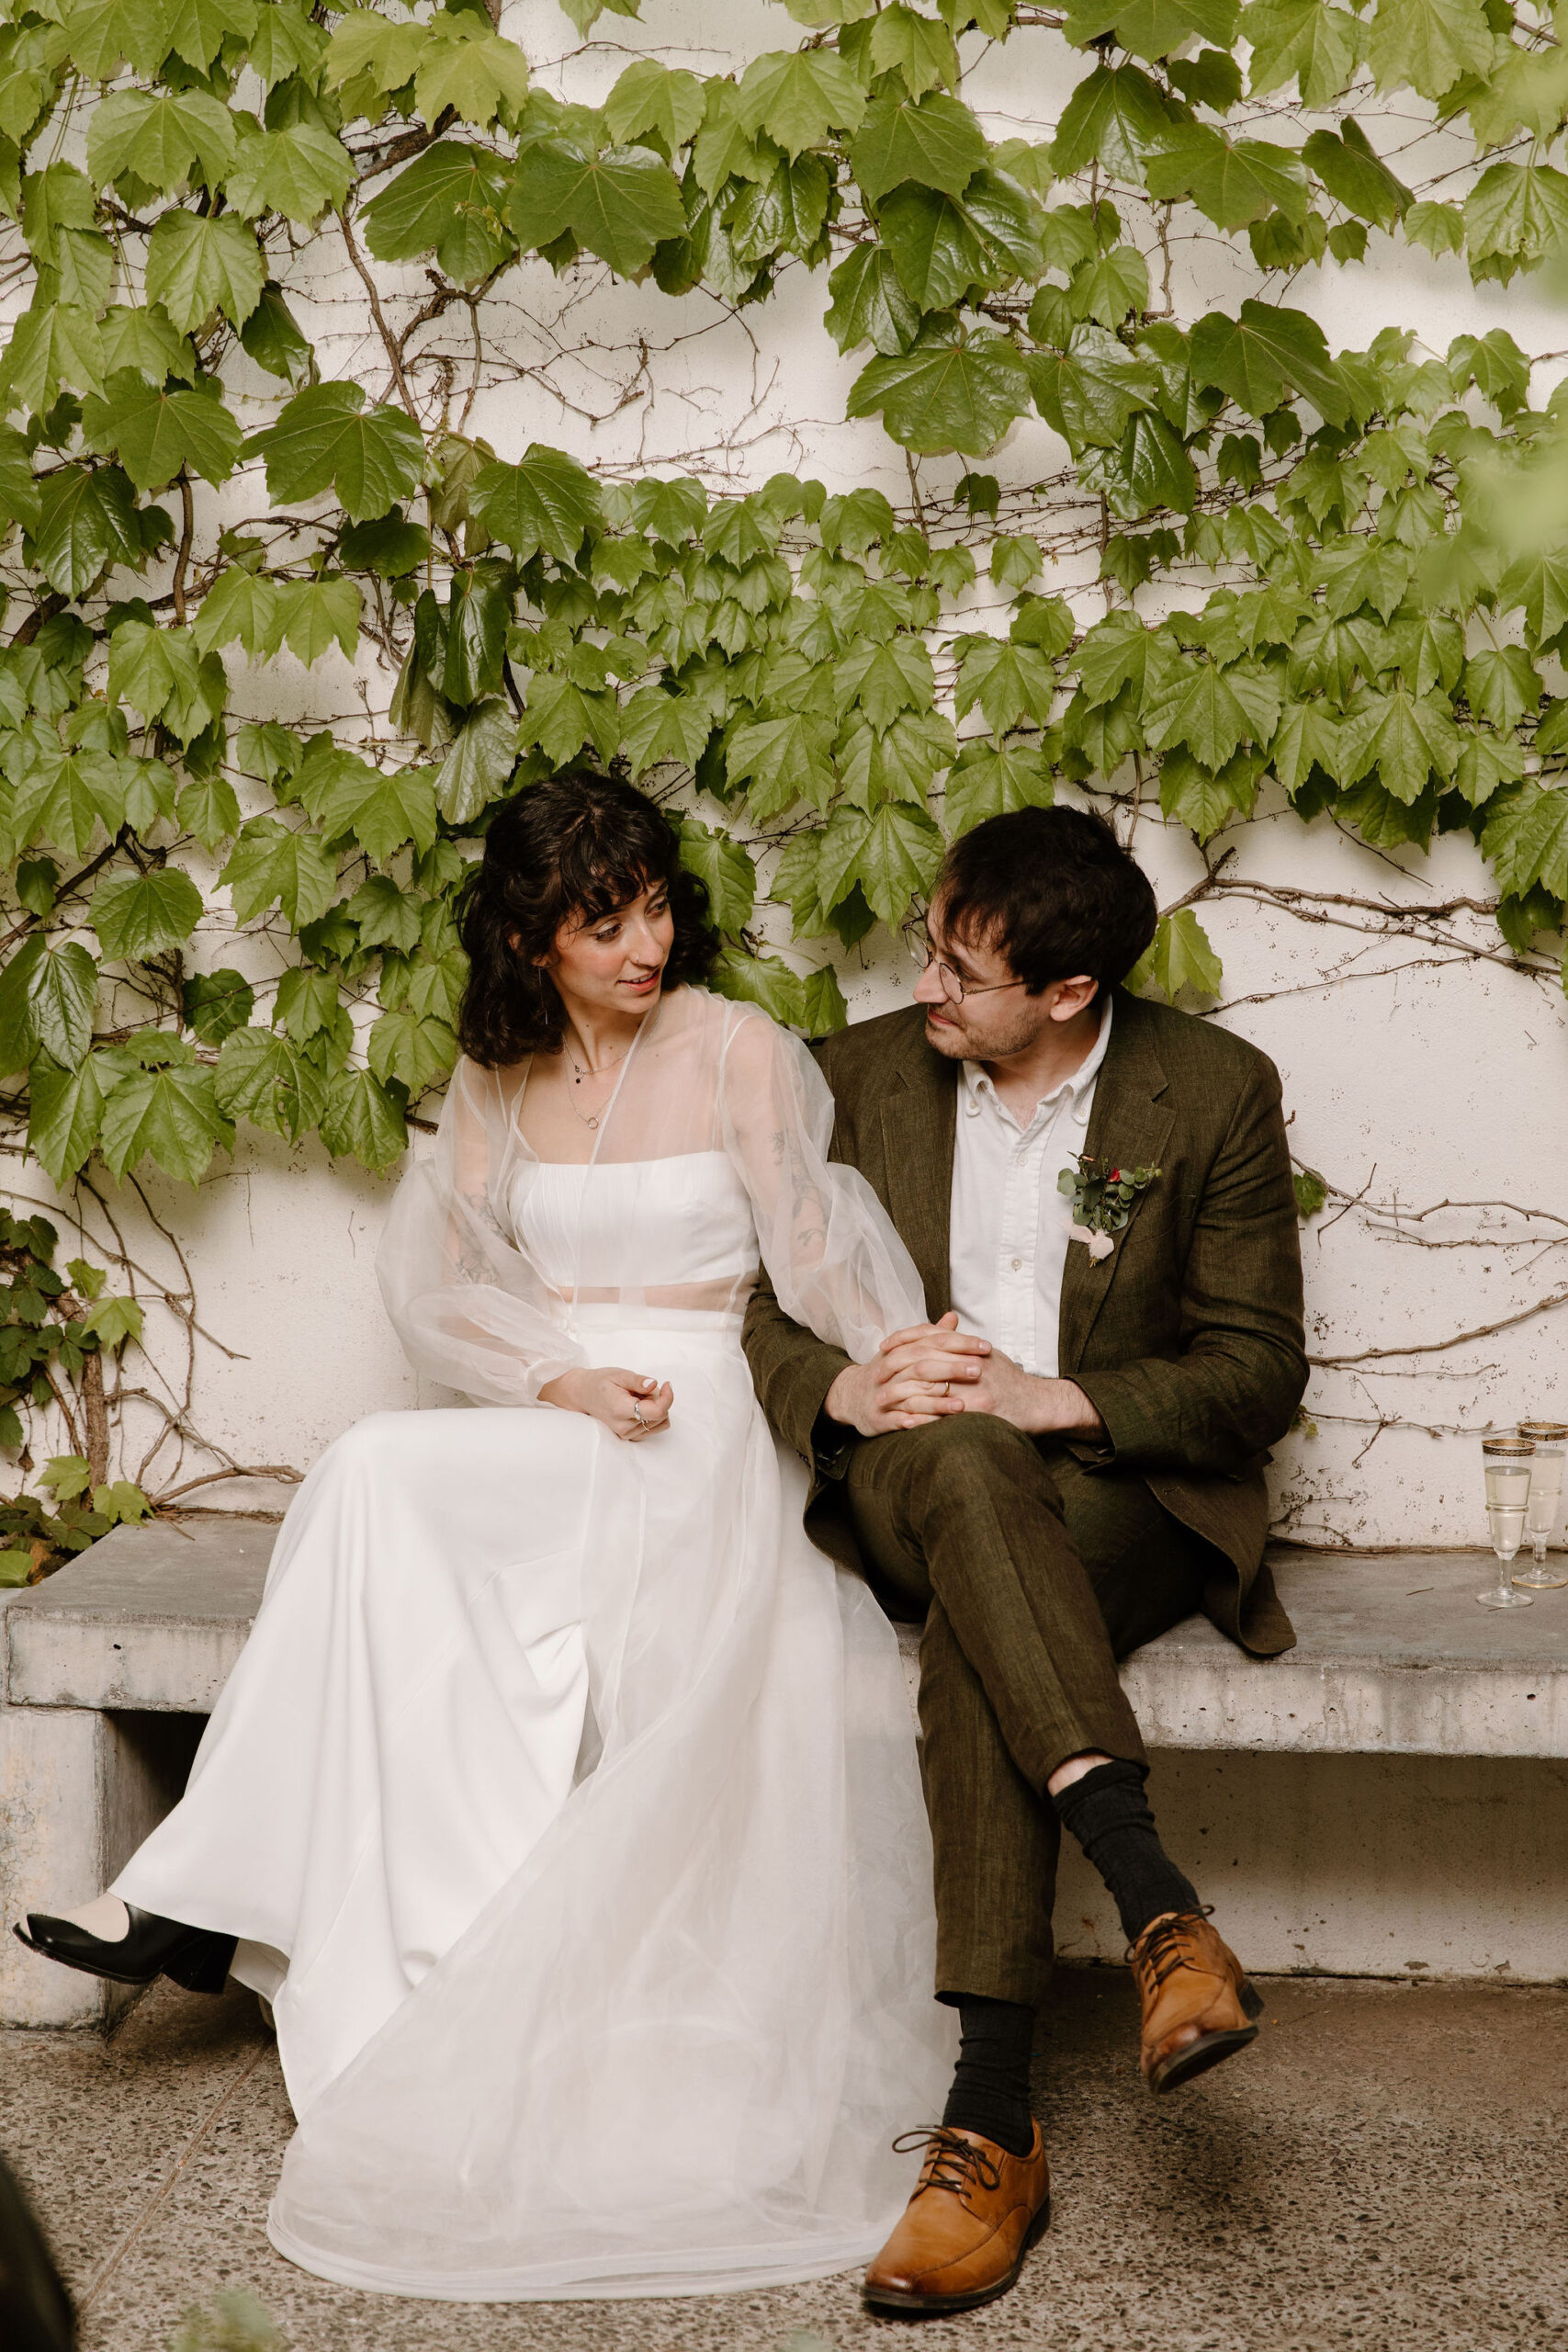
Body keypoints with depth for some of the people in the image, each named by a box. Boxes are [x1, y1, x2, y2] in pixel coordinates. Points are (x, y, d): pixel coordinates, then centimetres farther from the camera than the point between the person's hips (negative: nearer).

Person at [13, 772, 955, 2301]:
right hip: (543, 1434, 4)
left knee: (377, 1479, -29)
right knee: (424, 1640, -30)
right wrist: (565, 1381, -9)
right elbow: (443, 1286, 9)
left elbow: (815, 1258, -3)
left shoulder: (737, 1053, -1)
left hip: (695, 1443, -4)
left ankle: (217, 1897, -24)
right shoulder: (496, 1079, 12)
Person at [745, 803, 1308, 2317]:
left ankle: (991, 2124, -36)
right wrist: (844, 1387, -17)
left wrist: (1057, 1399, -19)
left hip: (1123, 1494, -2)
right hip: (904, 1493, 2)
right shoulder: (862, 1078, 5)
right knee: (958, 1456, -37)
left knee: (975, 1645, -36)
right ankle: (1160, 1912, -44)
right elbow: (747, 1302, 6)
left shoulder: (1215, 1091, -2)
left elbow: (1259, 1372, -3)